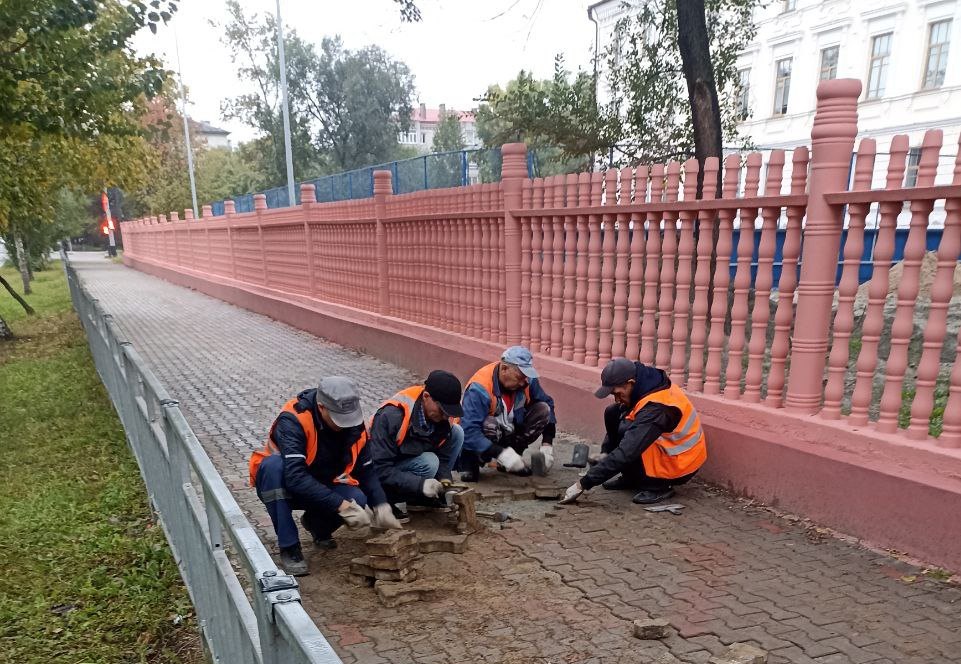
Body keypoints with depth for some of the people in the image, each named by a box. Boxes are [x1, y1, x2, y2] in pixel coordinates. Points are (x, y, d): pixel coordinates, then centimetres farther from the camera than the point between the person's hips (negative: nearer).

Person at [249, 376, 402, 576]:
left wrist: (382, 506, -18)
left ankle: (317, 525, 8)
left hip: (322, 486, 4)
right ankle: (289, 548, -22)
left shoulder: (354, 424, -13)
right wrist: (341, 505, -42)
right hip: (280, 485, -3)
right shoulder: (293, 420, -30)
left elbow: (366, 470, -4)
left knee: (357, 500, -27)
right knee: (274, 465, -37)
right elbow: (295, 477, -40)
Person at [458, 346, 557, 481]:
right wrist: (501, 453, -46)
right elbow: (468, 432, -39)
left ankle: (512, 457, -2)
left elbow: (547, 404, -1)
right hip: (483, 435, -6)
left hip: (508, 432, 6)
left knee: (543, 409, -13)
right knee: (489, 424, -38)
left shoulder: (527, 379, -14)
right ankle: (469, 464, -11)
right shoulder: (479, 388, -32)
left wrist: (547, 445, -11)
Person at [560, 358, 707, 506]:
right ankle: (630, 478, 7)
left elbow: (625, 453, -37)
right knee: (612, 414, -2)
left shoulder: (656, 407, -33)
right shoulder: (642, 386, -8)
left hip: (680, 466, -9)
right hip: (663, 445, 9)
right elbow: (615, 422, 8)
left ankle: (659, 485, -10)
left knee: (625, 432, -28)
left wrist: (584, 484, -34)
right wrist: (605, 452, -6)